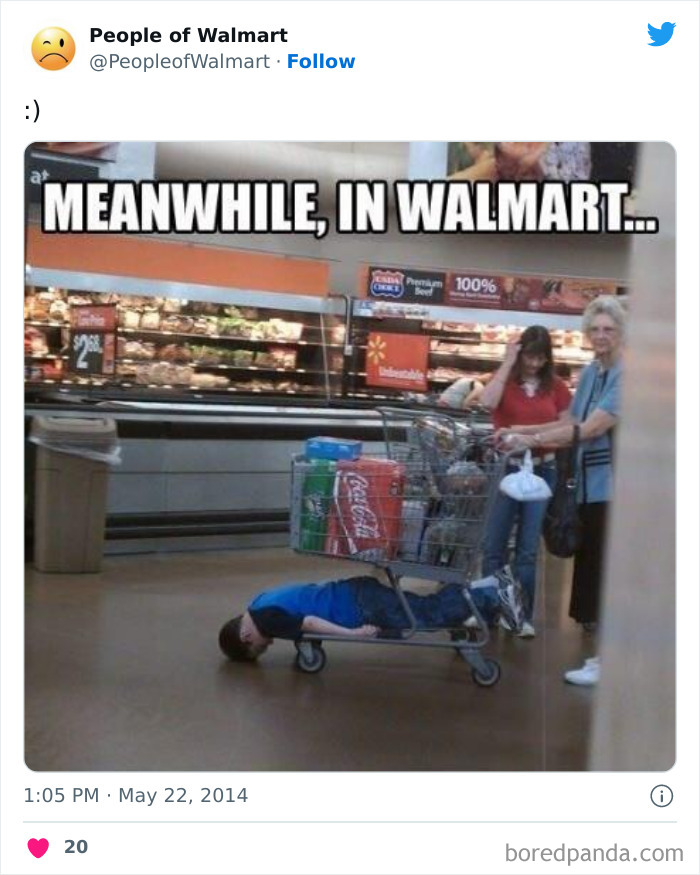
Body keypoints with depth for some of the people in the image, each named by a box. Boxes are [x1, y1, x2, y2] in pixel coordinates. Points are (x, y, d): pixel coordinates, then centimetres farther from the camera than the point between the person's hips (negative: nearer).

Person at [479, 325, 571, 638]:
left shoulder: (556, 386, 4)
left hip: (542, 471, 1)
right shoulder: (504, 380, 1)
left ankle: (523, 616, 11)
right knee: (494, 546, 5)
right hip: (505, 468, 0)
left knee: (528, 550, 4)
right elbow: (488, 402, -21)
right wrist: (508, 362, -15)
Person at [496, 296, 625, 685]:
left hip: (614, 486, -8)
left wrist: (533, 439, -21)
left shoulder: (628, 376, -14)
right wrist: (521, 431, 6)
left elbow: (593, 428, -21)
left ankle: (609, 661, 4)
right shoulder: (590, 372, 12)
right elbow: (574, 422, 16)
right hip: (589, 484, 8)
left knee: (608, 572, -4)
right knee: (590, 568, 13)